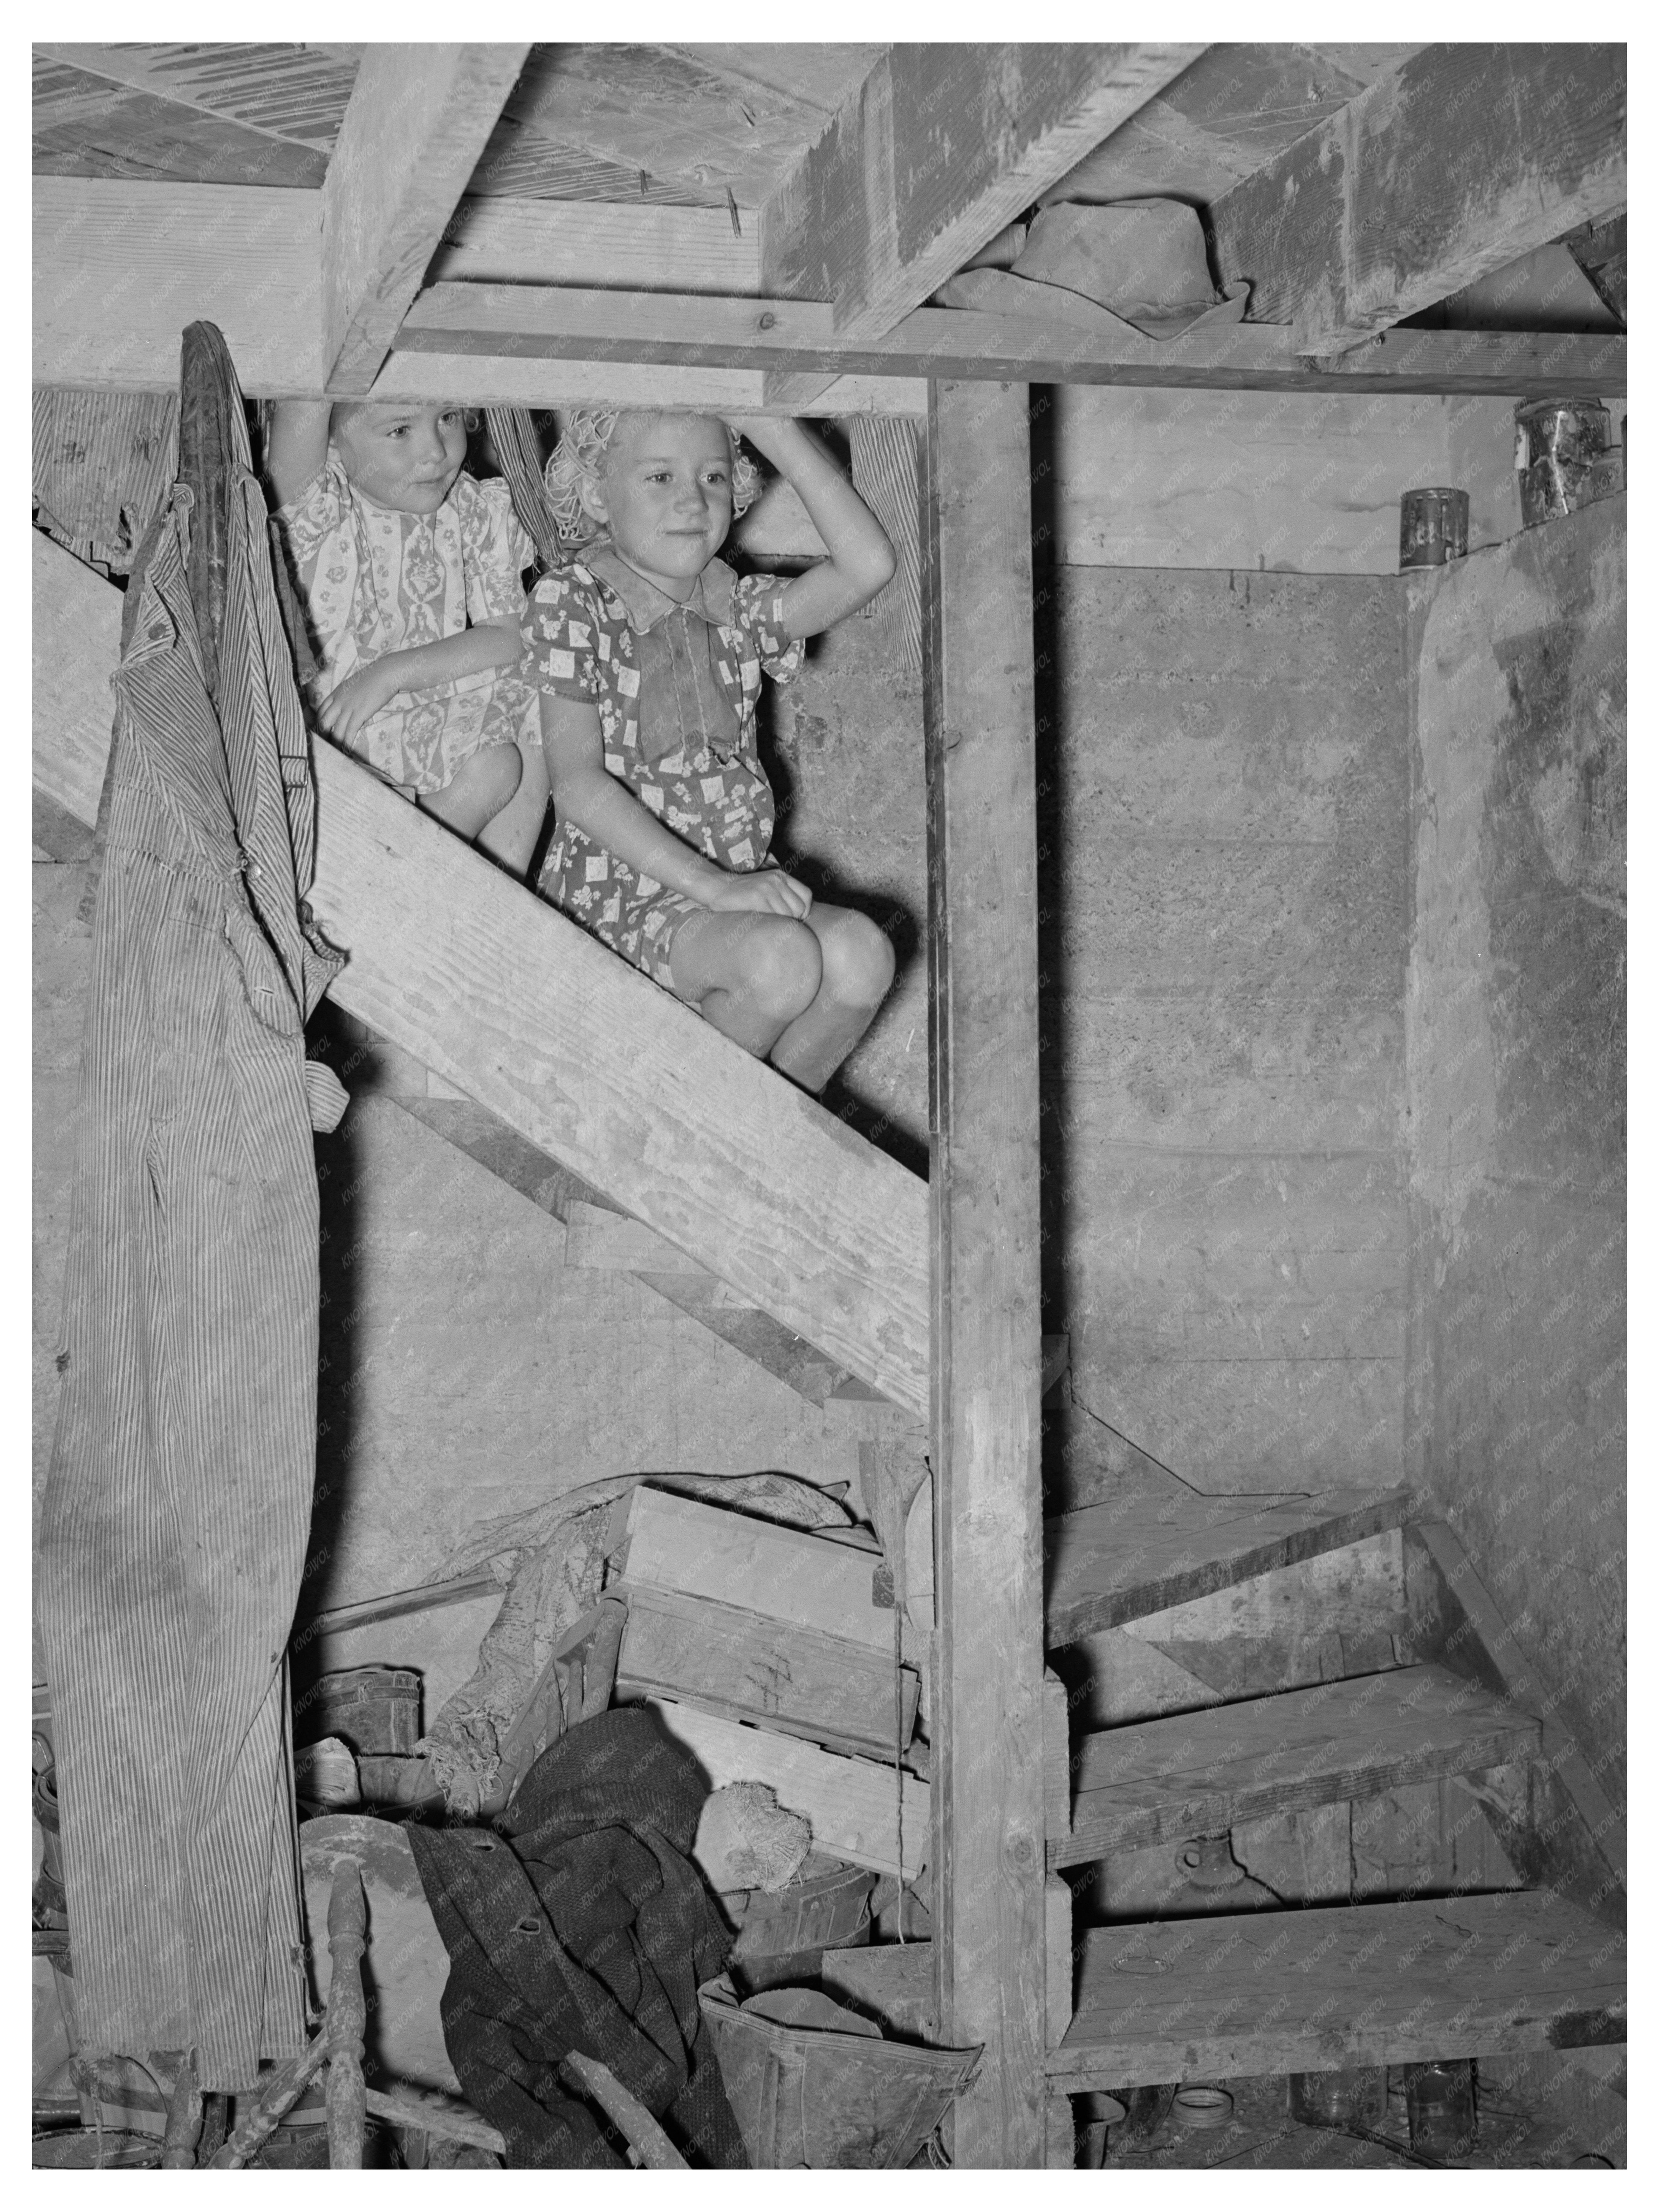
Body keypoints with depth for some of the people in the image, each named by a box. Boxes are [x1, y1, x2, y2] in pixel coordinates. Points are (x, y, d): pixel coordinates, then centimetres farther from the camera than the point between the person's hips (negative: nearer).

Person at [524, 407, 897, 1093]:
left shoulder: (735, 606, 8)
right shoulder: (572, 601, -8)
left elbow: (867, 565, -7)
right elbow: (577, 783, -16)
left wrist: (774, 429, -10)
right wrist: (712, 885, -23)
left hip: (739, 880, 6)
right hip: (618, 893, -5)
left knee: (861, 953, -23)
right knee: (783, 959, -30)